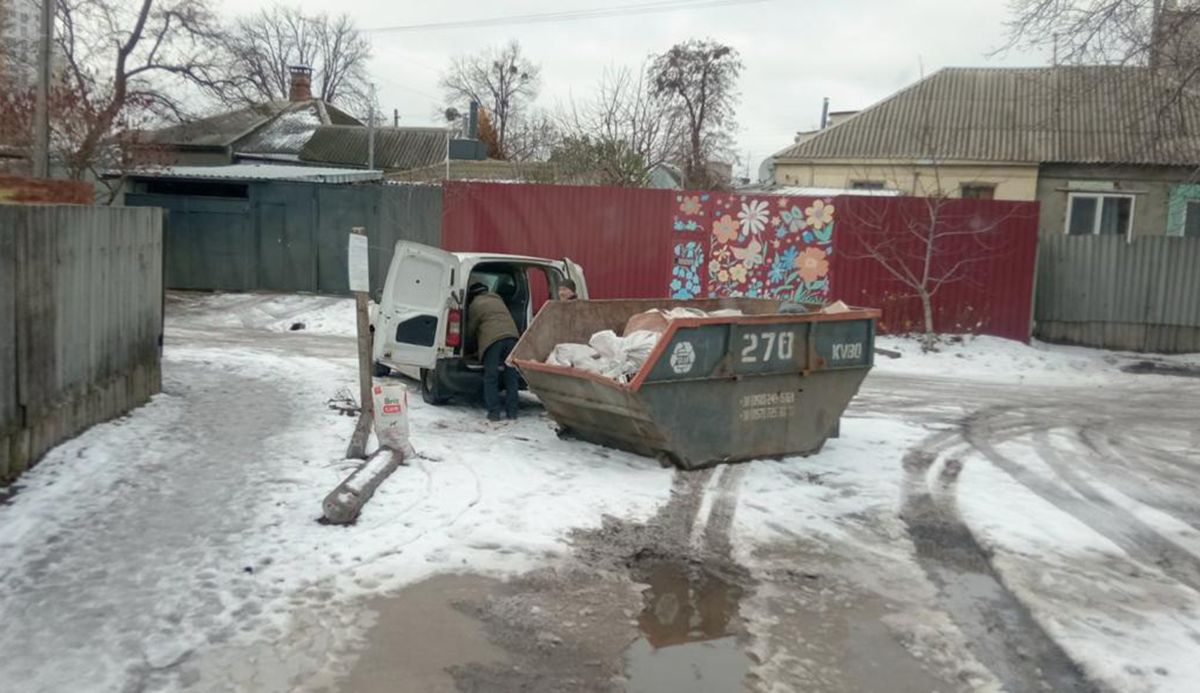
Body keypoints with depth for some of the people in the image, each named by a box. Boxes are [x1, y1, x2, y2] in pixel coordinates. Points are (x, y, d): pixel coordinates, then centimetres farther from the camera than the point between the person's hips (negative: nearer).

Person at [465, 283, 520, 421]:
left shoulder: (474, 305, 11)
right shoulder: (497, 299, 28)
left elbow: (471, 329, 16)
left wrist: (476, 347, 35)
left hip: (492, 339, -5)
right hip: (511, 335, 5)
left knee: (491, 377, 1)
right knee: (511, 376, 9)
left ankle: (494, 412, -2)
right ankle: (512, 411, 9)